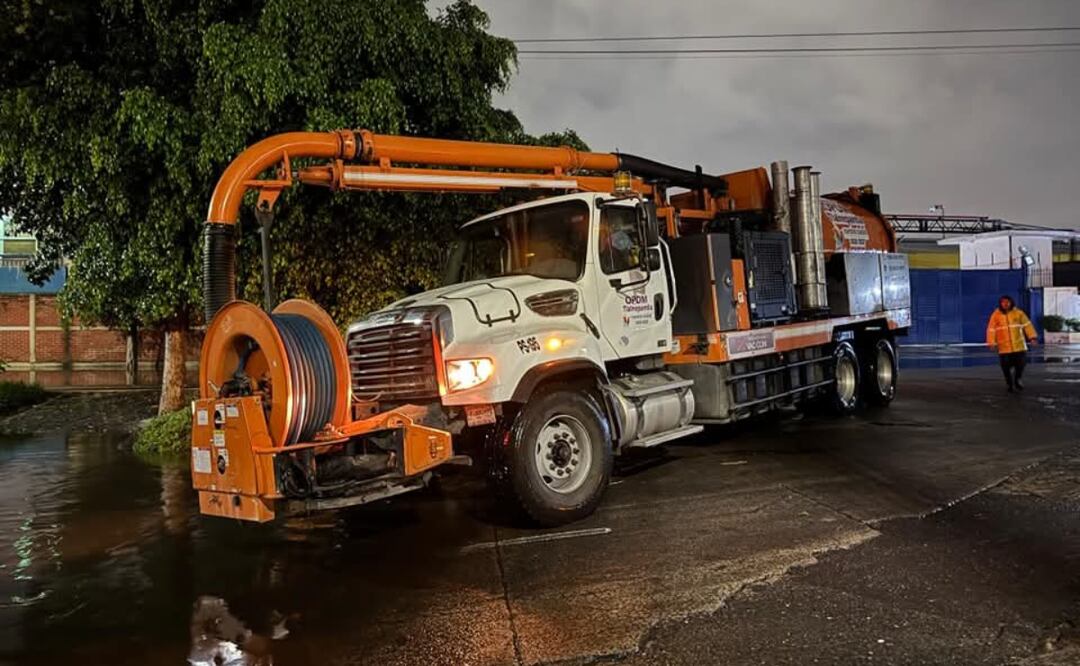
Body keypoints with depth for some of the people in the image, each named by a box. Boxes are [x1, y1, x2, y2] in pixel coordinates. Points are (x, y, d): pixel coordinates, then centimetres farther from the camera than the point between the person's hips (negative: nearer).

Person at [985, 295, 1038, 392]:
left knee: (1021, 362, 4)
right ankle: (1009, 384, 19)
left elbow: (1027, 324, 0)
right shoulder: (996, 315, -4)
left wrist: (1032, 336, -9)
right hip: (1004, 347, -1)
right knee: (1006, 367, 2)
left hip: (1019, 345, 1)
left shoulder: (1018, 312, -1)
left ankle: (1017, 379, 29)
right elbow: (991, 329, -4)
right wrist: (992, 342, -11)